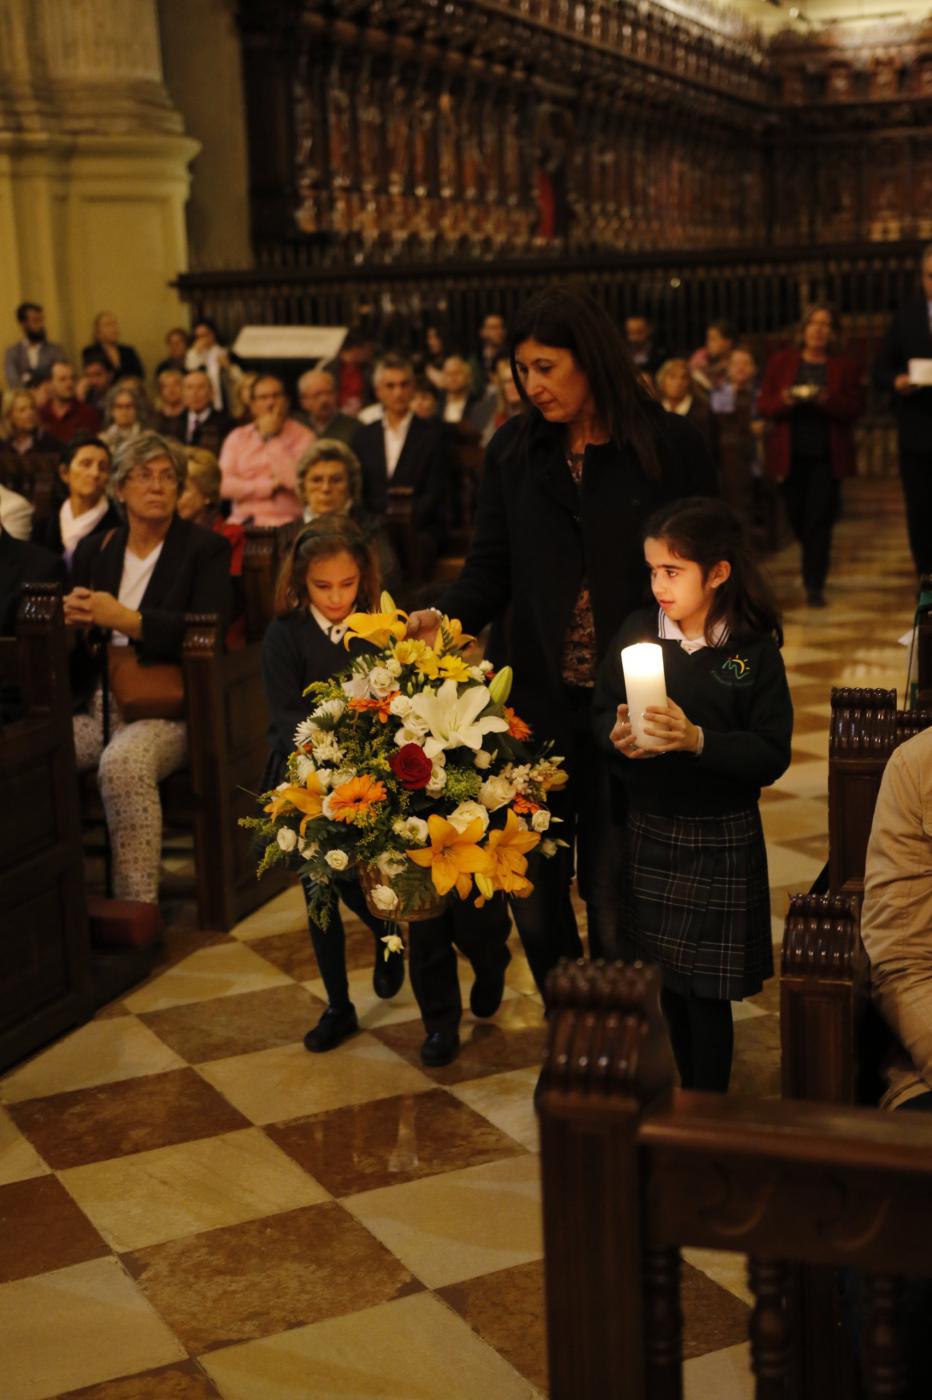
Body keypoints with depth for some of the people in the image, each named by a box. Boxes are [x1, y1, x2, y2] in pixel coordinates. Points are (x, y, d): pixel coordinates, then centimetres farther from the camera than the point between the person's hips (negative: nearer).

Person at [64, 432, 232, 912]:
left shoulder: (205, 548, 5)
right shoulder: (94, 549, 18)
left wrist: (124, 619, -17)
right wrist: (74, 619, -7)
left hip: (165, 710, -5)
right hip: (95, 707, 5)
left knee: (123, 763, -37)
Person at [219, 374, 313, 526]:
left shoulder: (302, 436, 3)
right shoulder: (237, 437, 12)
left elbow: (296, 480, -13)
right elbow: (225, 485, 0)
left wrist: (270, 437, -5)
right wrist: (271, 486, -7)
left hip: (283, 523, -3)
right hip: (242, 521, 3)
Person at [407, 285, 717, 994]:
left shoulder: (671, 445, -3)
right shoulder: (513, 450, 6)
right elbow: (491, 567, 6)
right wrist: (446, 617, -15)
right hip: (539, 700, 3)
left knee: (612, 889, 2)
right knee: (533, 883, 7)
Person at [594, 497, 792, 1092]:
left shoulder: (754, 652, -11)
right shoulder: (637, 631, -1)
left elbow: (773, 755, -14)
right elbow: (603, 709, 6)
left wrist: (698, 740, -26)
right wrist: (617, 734, -15)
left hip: (720, 841, -3)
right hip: (649, 829, 4)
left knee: (707, 991, 2)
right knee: (668, 979, 14)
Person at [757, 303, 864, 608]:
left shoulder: (844, 368, 6)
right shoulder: (780, 362, 8)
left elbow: (855, 408, -2)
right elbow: (763, 405, 4)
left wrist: (826, 400, -19)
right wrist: (785, 400, -17)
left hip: (826, 455, -1)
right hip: (790, 454, 2)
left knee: (819, 520, -7)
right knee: (797, 517, 8)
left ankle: (814, 586, -4)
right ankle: (813, 569, 36)